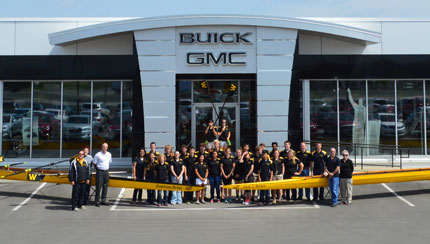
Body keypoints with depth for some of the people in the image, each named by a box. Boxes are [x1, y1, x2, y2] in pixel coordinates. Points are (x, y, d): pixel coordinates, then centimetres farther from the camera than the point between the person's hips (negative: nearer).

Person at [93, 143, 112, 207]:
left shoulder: (109, 154, 8)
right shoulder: (98, 155, -7)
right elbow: (94, 163, -2)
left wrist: (106, 169, 14)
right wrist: (98, 170, 2)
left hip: (106, 172, 5)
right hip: (100, 172, -5)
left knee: (105, 187, 8)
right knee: (98, 187, -3)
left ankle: (103, 200, 16)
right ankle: (97, 201, 2)